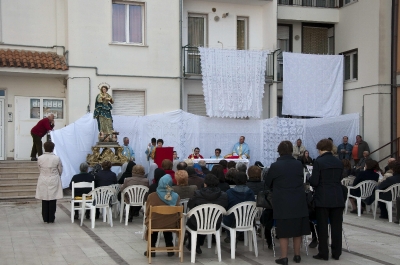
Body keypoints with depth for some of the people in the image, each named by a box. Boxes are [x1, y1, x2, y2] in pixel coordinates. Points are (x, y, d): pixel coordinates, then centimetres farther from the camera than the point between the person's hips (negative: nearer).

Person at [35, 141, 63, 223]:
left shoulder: (40, 158, -8)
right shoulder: (57, 158, -12)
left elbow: (40, 170, 3)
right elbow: (60, 170, 0)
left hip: (43, 182, 2)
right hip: (54, 181, -2)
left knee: (44, 201, 10)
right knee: (53, 201, 5)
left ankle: (45, 218, 14)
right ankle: (51, 219, 8)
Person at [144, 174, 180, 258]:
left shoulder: (152, 196, -14)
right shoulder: (176, 196, -10)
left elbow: (148, 212, -3)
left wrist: (147, 220, 17)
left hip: (155, 224, -1)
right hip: (171, 225, 1)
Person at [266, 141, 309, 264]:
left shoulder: (275, 166, -9)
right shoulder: (299, 164, 0)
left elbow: (267, 183, 4)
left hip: (282, 202, -3)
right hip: (298, 201, 3)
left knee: (283, 230, 2)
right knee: (297, 229, 11)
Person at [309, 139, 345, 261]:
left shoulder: (318, 161, -10)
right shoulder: (339, 162, 7)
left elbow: (314, 182, -12)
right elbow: (339, 179, 13)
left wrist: (310, 179, 9)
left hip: (323, 198, -5)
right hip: (337, 197, 5)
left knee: (322, 226, 3)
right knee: (336, 226, 9)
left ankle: (323, 253, 6)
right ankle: (336, 253, 15)